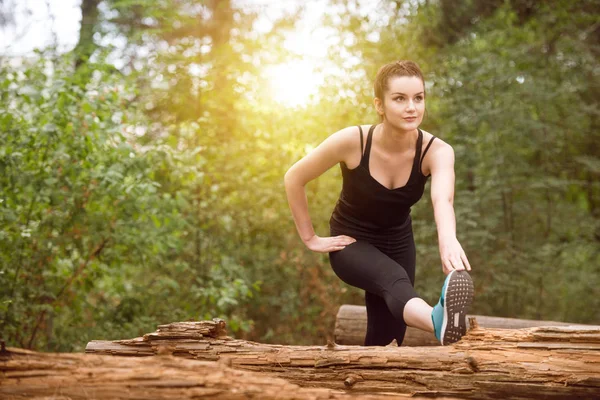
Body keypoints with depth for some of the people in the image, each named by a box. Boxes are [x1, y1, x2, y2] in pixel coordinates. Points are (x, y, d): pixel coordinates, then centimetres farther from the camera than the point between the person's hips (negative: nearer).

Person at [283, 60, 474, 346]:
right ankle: (440, 322, -70)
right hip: (352, 242, -4)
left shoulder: (436, 151, -22)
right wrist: (310, 239, -11)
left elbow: (442, 199, -44)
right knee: (394, 278, -38)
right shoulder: (352, 141, -25)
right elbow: (294, 178, -12)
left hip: (398, 243, 4)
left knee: (384, 339, 5)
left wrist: (448, 239, -65)